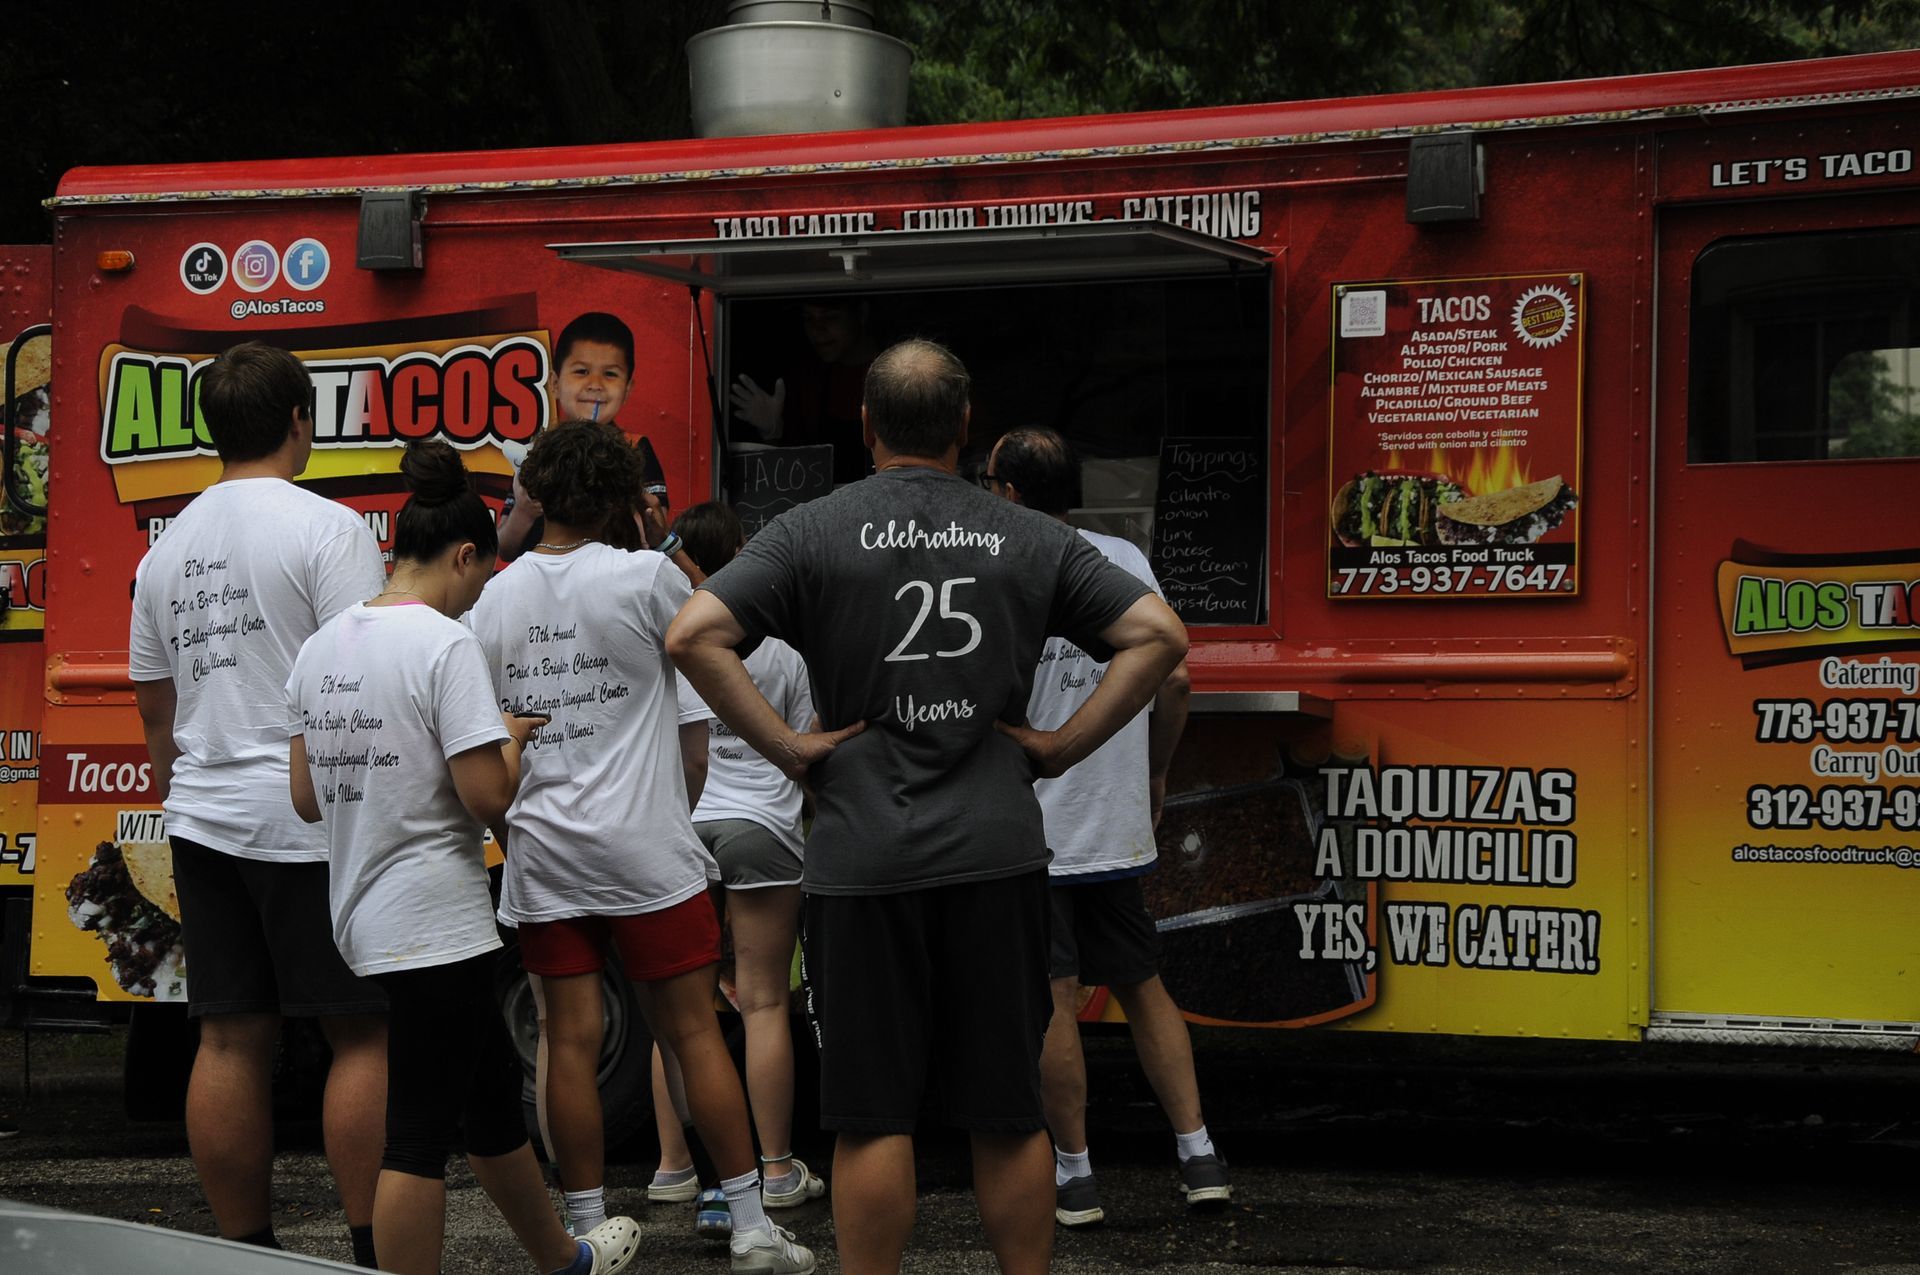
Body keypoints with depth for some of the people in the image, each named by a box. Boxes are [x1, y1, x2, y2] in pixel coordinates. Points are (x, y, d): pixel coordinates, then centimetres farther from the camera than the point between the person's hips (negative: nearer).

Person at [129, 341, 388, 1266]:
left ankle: (246, 1255, 11)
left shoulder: (167, 549, 12)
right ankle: (374, 1252, -4)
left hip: (204, 821, 7)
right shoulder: (327, 530, -9)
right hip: (315, 818, -7)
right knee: (364, 1032, -2)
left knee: (231, 1039, 8)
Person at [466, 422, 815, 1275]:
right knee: (693, 1030, 3)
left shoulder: (493, 602, 3)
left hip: (541, 848, 3)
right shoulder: (644, 576, -9)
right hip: (644, 844, -3)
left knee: (570, 1042, 5)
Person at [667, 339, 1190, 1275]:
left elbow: (692, 636, -11)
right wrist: (1064, 744, 3)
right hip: (997, 853, 2)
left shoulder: (813, 532, 0)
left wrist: (784, 745, -6)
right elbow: (1159, 634, 2)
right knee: (1008, 1114, 9)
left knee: (872, 1117, 3)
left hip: (862, 853, -2)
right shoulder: (1029, 539, 7)